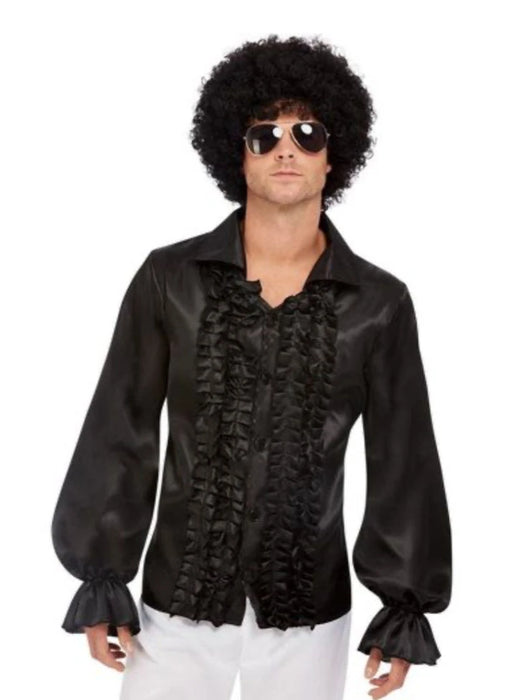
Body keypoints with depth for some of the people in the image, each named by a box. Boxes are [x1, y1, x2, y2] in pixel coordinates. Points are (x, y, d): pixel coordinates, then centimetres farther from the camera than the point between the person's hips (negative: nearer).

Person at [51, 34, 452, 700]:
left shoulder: (379, 303, -4)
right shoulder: (170, 279, -5)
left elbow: (403, 462, 1)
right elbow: (120, 436, -1)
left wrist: (405, 609, 2)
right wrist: (101, 581, 0)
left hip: (309, 616, 1)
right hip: (177, 604, 0)